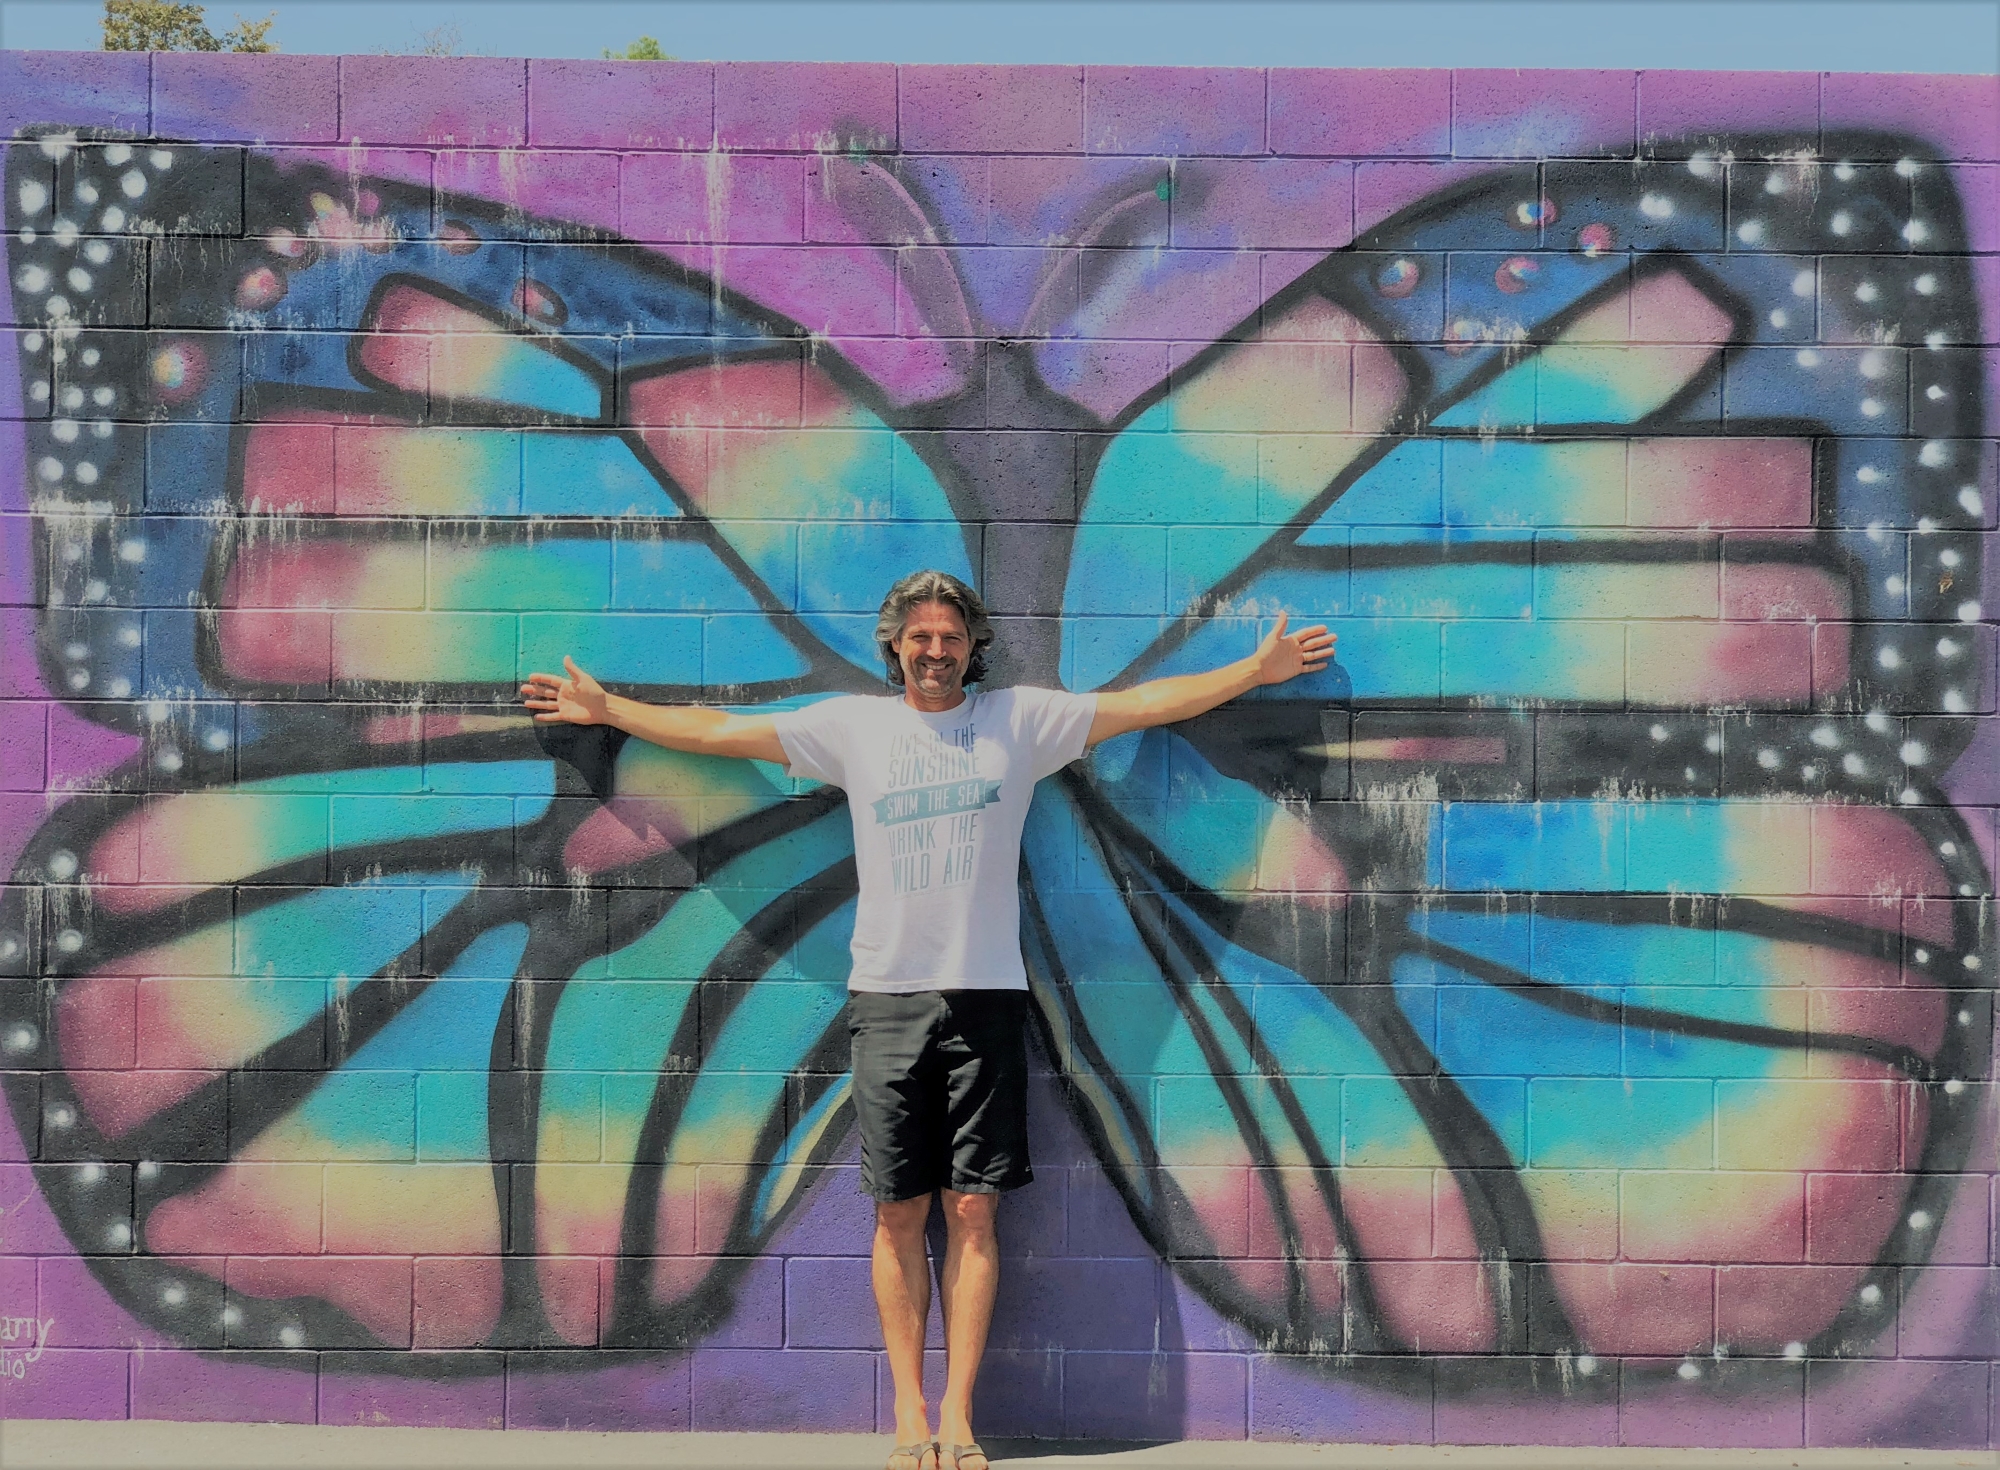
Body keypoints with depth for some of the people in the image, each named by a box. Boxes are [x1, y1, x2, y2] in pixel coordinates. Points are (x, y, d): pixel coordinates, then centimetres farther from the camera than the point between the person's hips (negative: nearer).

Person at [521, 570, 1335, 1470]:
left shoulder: (1019, 720, 8)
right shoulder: (853, 726, 9)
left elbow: (1147, 702, 9)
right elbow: (717, 731, 13)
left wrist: (1258, 670, 8)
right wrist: (608, 710, 14)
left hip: (986, 996, 0)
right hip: (888, 998, 1)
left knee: (973, 1210, 0)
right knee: (900, 1212, 2)